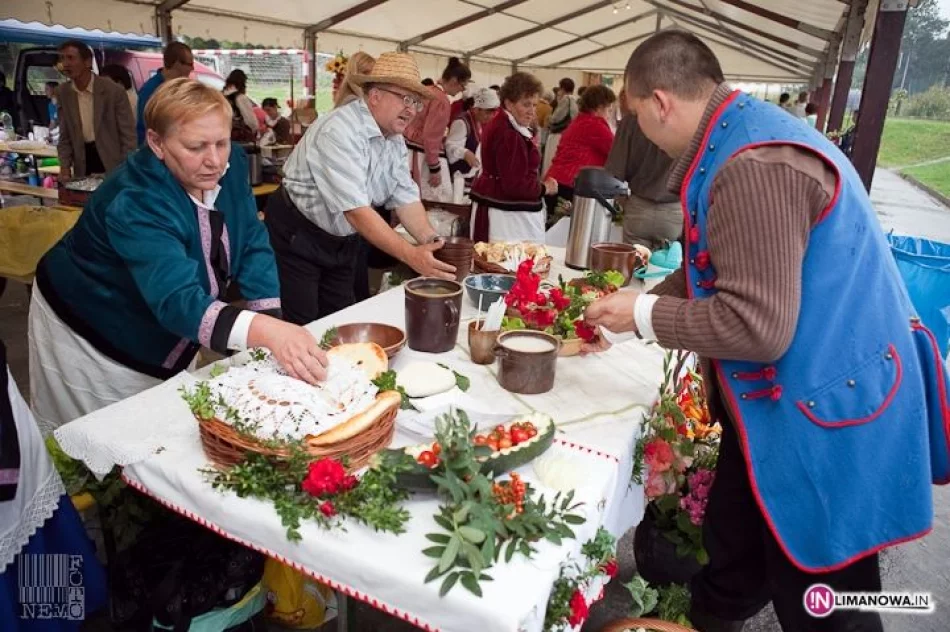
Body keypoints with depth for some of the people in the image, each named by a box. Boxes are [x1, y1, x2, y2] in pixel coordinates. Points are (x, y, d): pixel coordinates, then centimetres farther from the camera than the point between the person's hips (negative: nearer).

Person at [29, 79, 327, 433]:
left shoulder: (229, 166, -14)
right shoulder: (136, 202, -34)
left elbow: (252, 247, -11)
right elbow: (177, 300, -46)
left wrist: (272, 325, -25)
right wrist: (265, 332, -63)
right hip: (91, 338, -5)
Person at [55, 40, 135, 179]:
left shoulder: (114, 91, -10)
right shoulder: (63, 93, 4)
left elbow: (128, 135, -10)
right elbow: (65, 136, 10)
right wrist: (65, 167, -4)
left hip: (113, 166, -4)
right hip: (83, 164, 4)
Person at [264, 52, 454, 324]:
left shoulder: (396, 140, -1)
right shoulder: (339, 132, -26)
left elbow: (406, 199, -4)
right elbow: (356, 210, -33)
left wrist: (433, 243, -21)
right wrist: (411, 255, -39)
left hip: (342, 240, 8)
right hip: (296, 237, -7)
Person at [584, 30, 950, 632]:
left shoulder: (754, 167, -28)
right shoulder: (743, 142, 6)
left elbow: (756, 326, -30)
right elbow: (722, 272, 16)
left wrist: (644, 314, -16)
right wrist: (647, 296, 14)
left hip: (827, 425, -9)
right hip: (779, 408, 10)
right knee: (731, 563, 27)